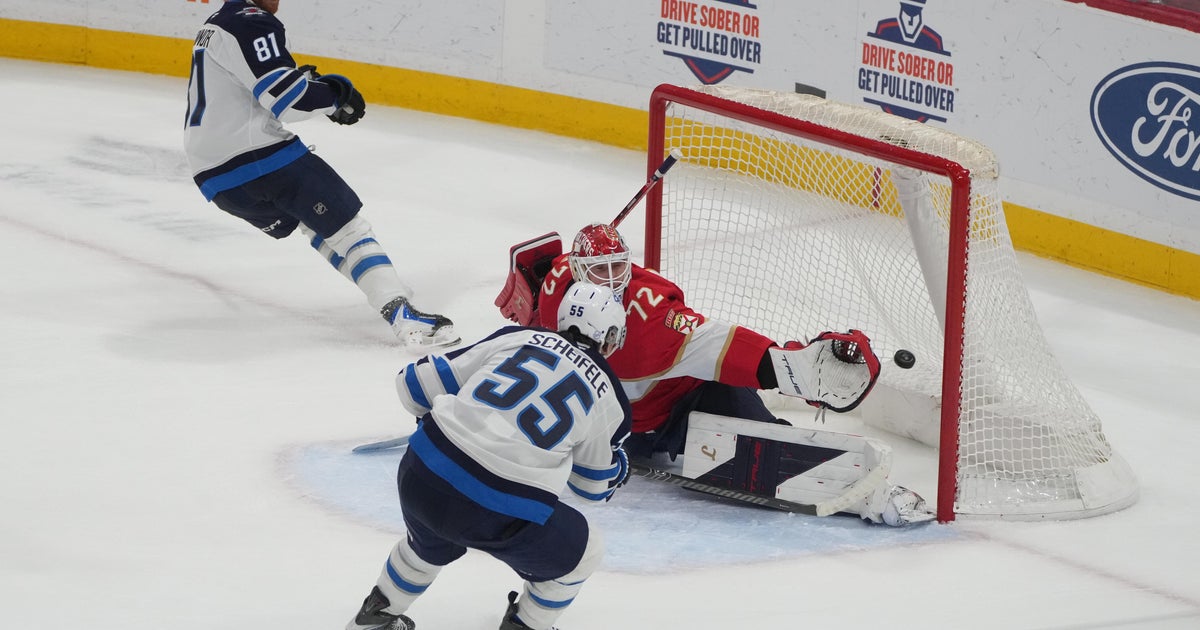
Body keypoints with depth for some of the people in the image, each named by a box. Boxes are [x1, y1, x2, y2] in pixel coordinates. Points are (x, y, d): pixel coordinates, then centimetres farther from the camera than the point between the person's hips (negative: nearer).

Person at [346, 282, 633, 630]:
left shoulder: (516, 339, 13)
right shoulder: (607, 399, 9)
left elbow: (416, 384, 15)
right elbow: (597, 485, 24)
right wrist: (618, 461, 45)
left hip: (420, 474, 5)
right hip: (498, 515, -4)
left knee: (433, 541, 39)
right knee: (581, 552, 24)